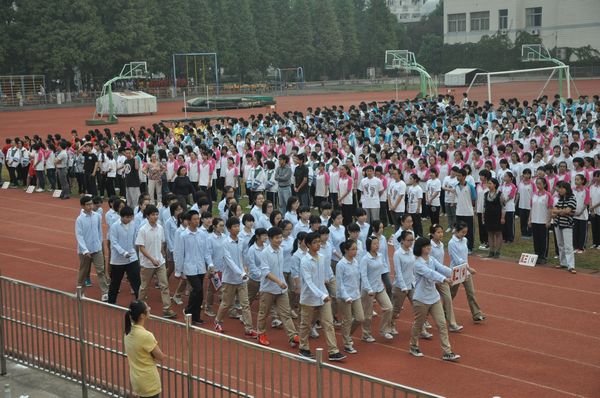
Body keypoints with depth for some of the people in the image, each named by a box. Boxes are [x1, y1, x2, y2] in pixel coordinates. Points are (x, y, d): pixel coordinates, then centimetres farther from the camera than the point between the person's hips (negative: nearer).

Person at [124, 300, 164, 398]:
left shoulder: (129, 332, -2)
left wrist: (151, 357, -4)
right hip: (149, 382, -8)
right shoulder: (146, 336, -26)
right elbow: (161, 357, -16)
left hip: (136, 378, 8)